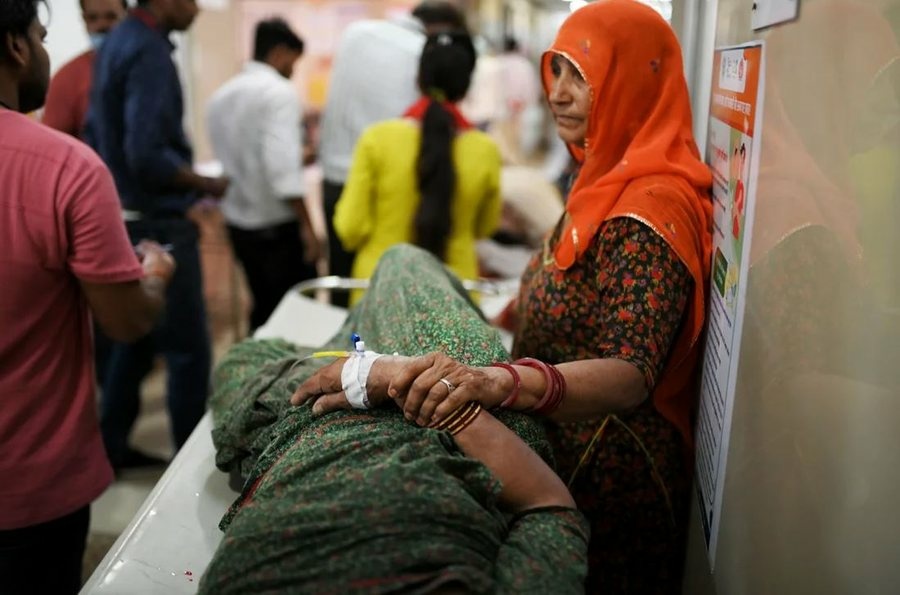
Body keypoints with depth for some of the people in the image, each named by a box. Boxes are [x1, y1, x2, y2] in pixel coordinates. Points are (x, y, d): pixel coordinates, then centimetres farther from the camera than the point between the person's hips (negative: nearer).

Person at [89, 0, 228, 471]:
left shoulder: (117, 43, 11)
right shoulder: (148, 52, -18)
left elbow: (108, 138, 17)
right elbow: (147, 156, -26)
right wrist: (208, 185, -13)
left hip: (125, 218, 10)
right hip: (155, 224, -10)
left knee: (134, 338, 19)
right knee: (188, 349, 1)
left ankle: (111, 447, 28)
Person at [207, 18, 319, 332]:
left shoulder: (221, 96, 10)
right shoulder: (279, 92, -12)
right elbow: (282, 165, -23)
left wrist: (304, 156, 21)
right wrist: (306, 225, -18)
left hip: (238, 223, 7)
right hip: (278, 226, -7)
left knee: (264, 308, 18)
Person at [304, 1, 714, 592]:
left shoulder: (650, 210, -24)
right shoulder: (609, 181, 6)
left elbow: (631, 375, -37)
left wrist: (499, 381, -51)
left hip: (608, 475, -8)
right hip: (563, 451, 9)